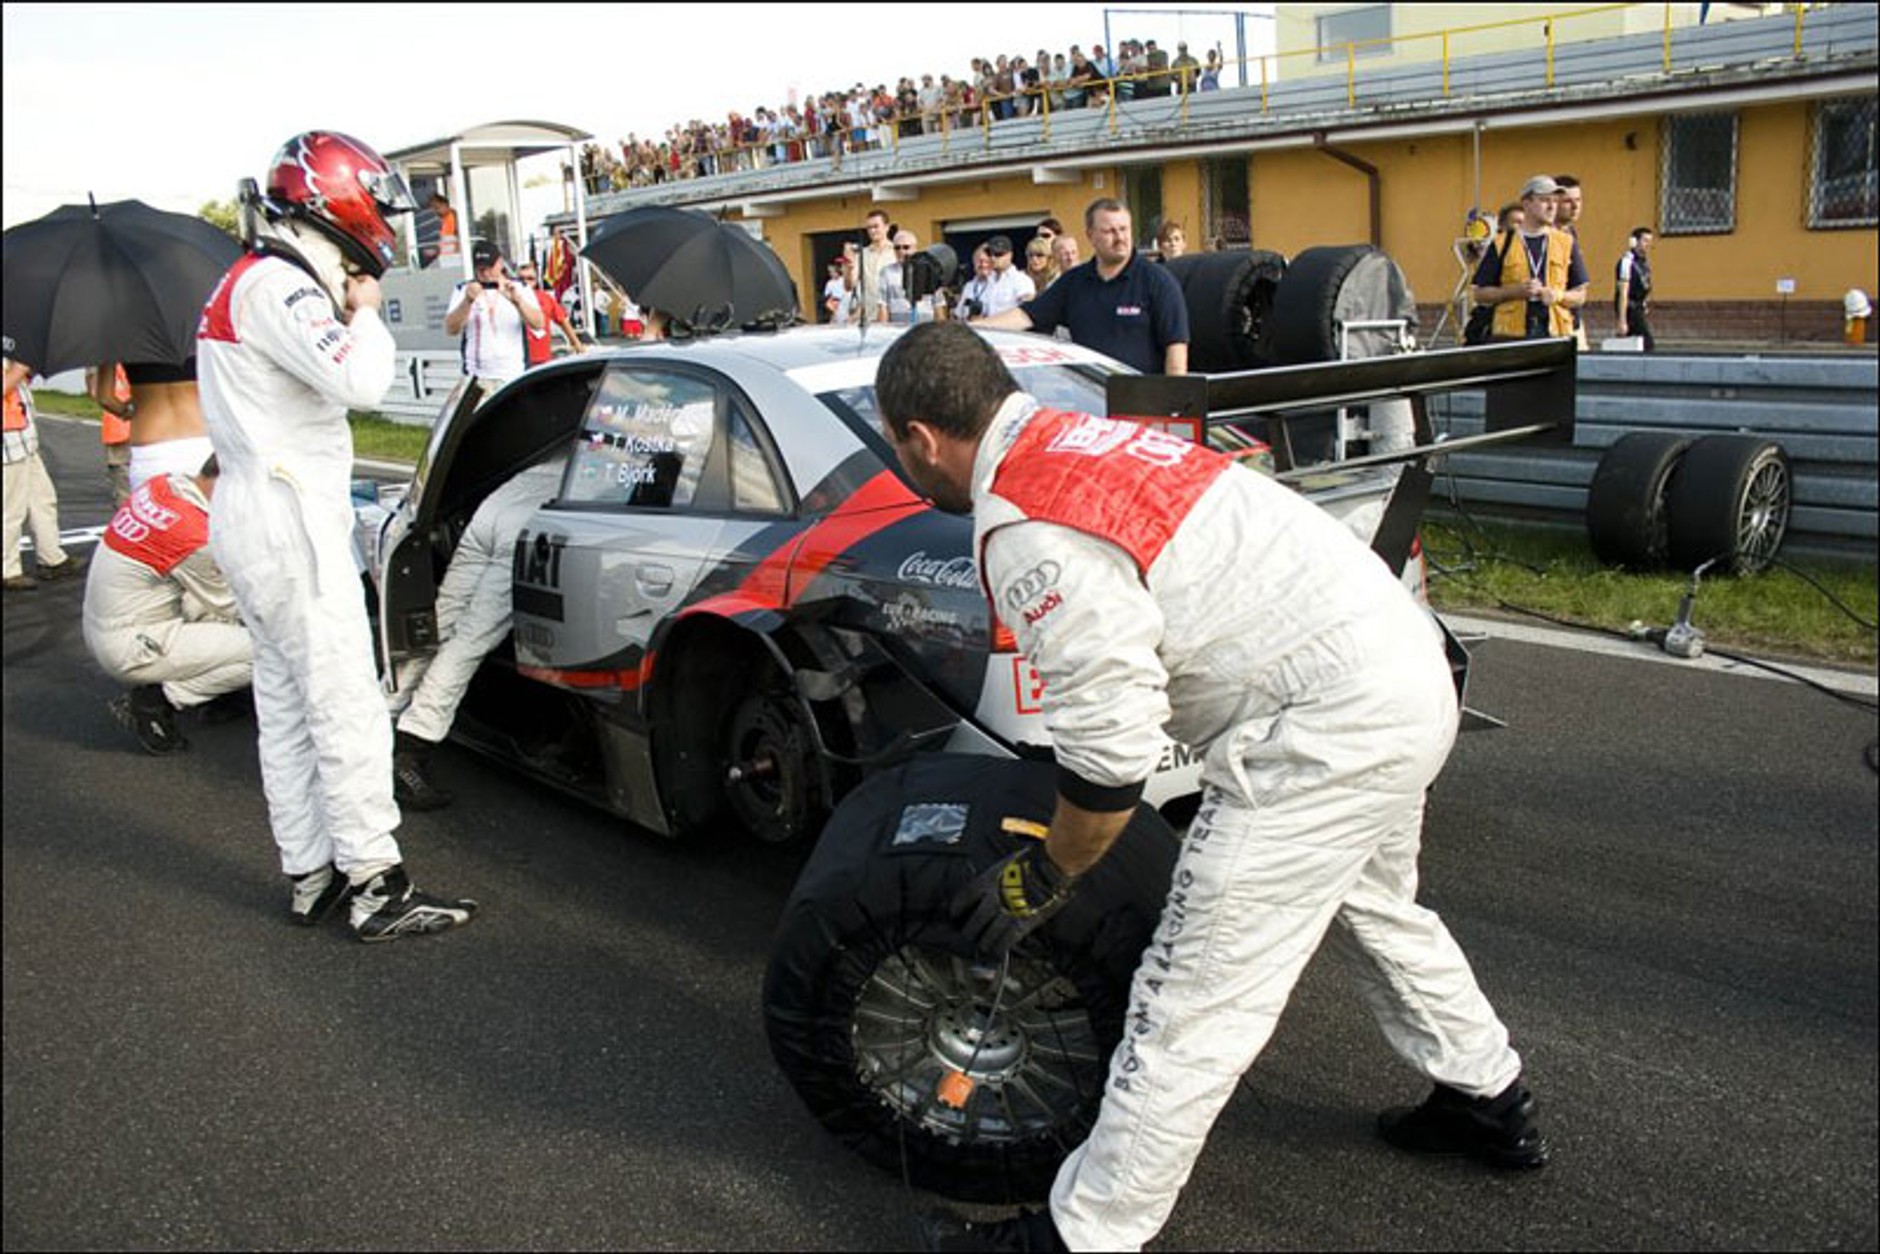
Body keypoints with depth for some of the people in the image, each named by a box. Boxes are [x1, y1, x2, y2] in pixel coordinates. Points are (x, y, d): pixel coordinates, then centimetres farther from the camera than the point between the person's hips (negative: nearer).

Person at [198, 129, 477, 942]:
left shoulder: (263, 282, 18)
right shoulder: (275, 285, -14)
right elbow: (361, 382, -26)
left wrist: (346, 309, 9)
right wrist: (365, 311, -12)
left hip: (257, 516, 11)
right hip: (286, 519, -11)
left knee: (287, 707, 13)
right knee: (347, 708, -8)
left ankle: (309, 876, 22)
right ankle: (377, 888, -3)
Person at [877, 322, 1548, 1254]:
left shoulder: (1026, 536, -19)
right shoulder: (1082, 436, 11)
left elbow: (1112, 752, -19)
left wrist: (1038, 881, -2)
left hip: (1325, 732, -10)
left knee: (1191, 1003, -1)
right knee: (1374, 909, 32)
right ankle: (1489, 1101, 51)